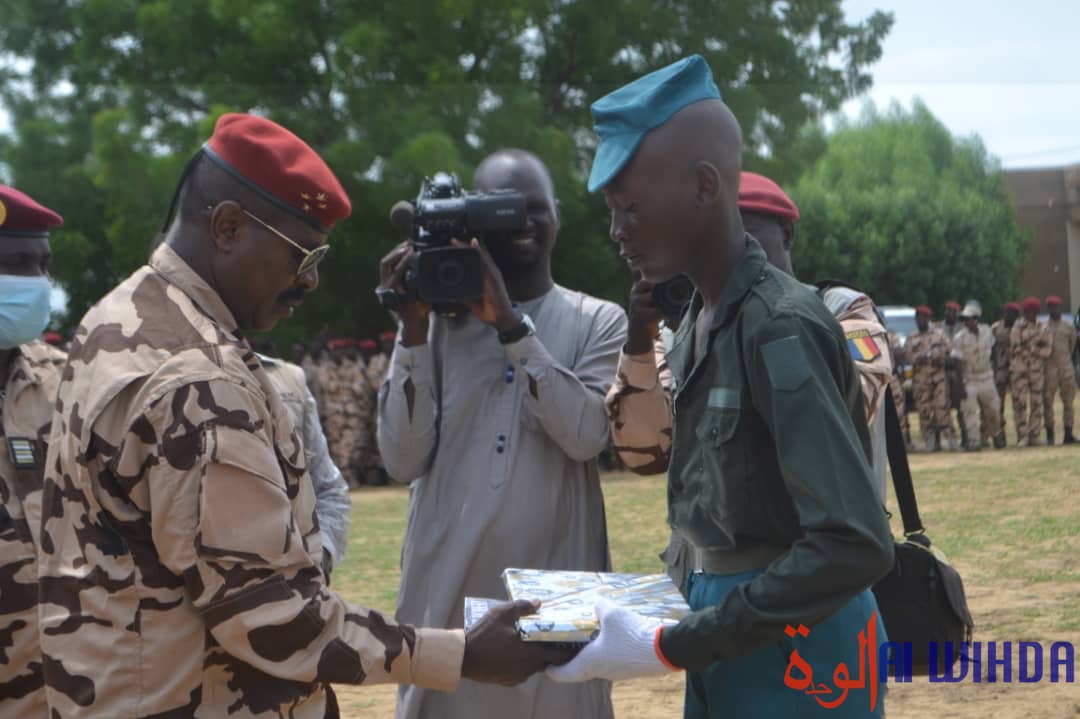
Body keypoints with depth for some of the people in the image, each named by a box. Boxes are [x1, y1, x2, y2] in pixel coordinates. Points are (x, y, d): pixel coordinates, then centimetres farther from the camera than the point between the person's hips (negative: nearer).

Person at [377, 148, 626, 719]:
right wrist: (413, 329, -9)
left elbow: (585, 435, -13)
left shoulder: (598, 323, 4)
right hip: (447, 593, 1)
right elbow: (404, 461, -3)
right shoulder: (439, 319, 5)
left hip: (554, 596, -1)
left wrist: (510, 324, -15)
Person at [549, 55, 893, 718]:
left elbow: (856, 544, -26)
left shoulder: (781, 328, -19)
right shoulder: (696, 325, 9)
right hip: (734, 630, 8)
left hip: (794, 646, -8)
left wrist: (675, 647, -24)